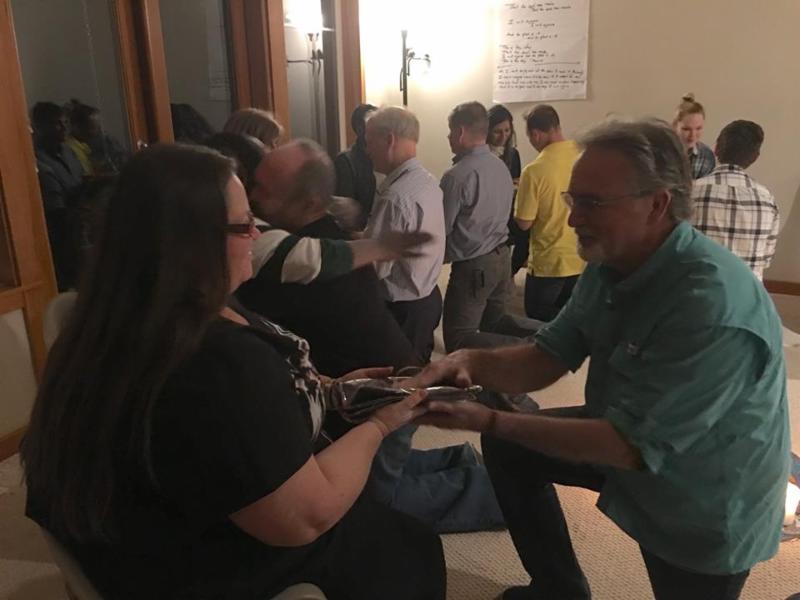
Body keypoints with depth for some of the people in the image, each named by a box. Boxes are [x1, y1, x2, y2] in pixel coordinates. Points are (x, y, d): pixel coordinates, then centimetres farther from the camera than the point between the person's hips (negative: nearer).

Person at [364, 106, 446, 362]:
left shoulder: (396, 196, -25)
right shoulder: (427, 181, 4)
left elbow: (374, 267, -24)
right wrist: (363, 235, 7)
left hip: (402, 309, -9)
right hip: (428, 297, 9)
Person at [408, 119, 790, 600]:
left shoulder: (713, 306, -34)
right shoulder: (612, 263, -8)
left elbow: (633, 444, -31)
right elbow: (547, 358, -3)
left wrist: (491, 422, -30)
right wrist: (472, 362, -22)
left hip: (704, 510, -7)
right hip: (629, 435, 7)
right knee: (509, 449, 8)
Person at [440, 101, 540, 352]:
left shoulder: (456, 175, -20)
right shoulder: (501, 165, 5)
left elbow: (442, 228, -13)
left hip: (473, 266, -8)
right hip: (502, 256, 8)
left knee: (457, 339, 0)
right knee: (494, 321, 25)